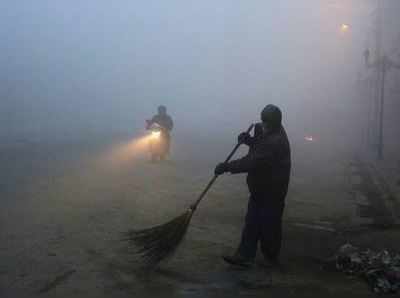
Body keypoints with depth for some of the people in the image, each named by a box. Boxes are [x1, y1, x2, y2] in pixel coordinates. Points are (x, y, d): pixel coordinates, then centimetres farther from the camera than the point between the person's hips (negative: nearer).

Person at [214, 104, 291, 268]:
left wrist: (227, 166, -28)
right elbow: (259, 145, 23)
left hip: (271, 192, -9)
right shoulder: (269, 132, 4)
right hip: (260, 188, 9)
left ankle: (271, 257, 23)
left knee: (269, 225, 4)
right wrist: (249, 139, 1)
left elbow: (252, 162, -32)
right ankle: (244, 256, 13)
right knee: (251, 222, 9)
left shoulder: (275, 142, -27)